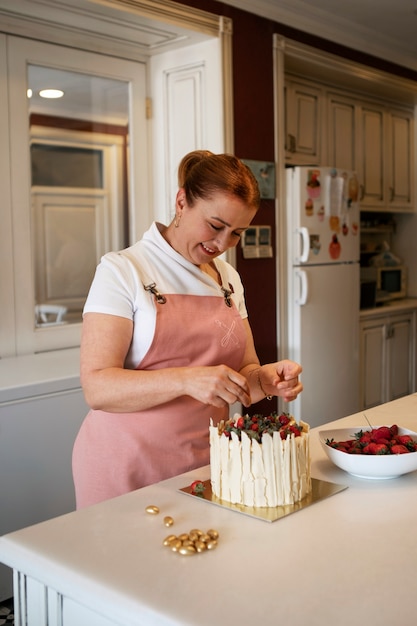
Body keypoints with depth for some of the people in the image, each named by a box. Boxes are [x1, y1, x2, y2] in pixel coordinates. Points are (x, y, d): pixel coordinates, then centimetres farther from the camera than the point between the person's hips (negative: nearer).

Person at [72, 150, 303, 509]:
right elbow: (97, 388, -19)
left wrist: (267, 379, -11)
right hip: (128, 468, -5)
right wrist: (186, 379, -32)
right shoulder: (123, 269, -11)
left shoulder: (229, 278, 8)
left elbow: (243, 370, 11)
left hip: (207, 462, 5)